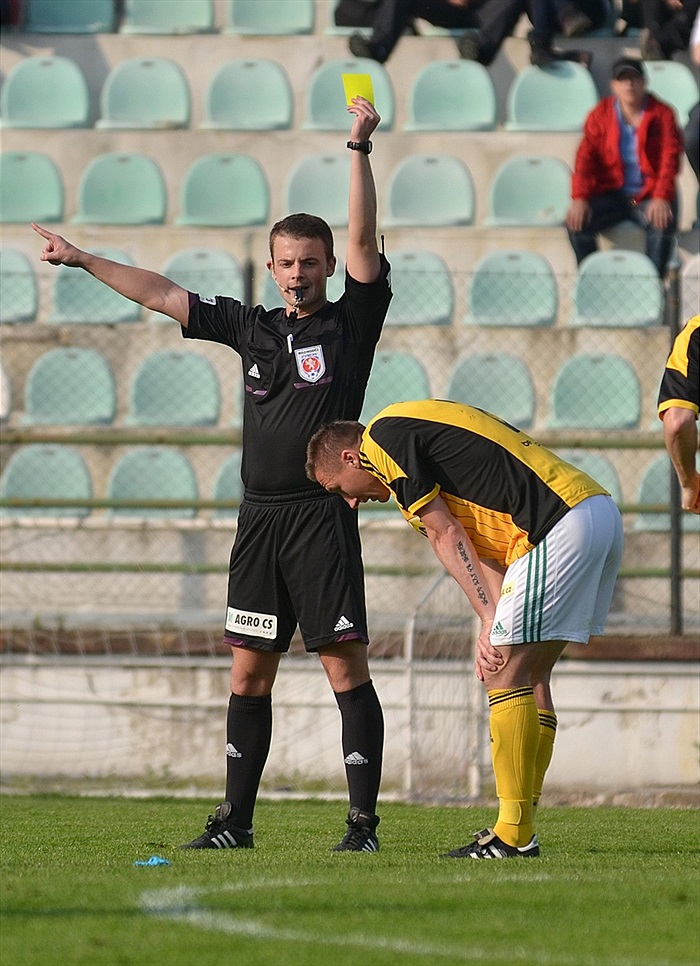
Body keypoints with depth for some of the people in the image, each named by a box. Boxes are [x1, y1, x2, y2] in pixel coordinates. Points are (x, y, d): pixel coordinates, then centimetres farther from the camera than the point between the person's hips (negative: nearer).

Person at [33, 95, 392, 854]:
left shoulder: (351, 322, 0)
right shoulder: (252, 328, 14)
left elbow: (364, 240, -12)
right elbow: (160, 294, 19)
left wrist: (359, 149, -20)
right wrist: (82, 261, 21)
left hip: (322, 515, -5)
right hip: (259, 517, 5)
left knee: (345, 667, -8)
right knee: (249, 673, 7)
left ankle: (363, 822, -7)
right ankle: (235, 821, 12)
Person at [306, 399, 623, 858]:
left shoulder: (383, 440, 0)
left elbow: (447, 537, -5)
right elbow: (486, 546, 18)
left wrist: (491, 620, -5)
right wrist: (494, 625, 5)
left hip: (563, 523, -10)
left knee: (505, 673, -6)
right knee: (529, 676, 14)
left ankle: (513, 834, -6)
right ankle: (520, 827, 15)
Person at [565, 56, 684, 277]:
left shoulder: (661, 114, 1)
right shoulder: (601, 114, 5)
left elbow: (669, 158, -8)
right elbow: (586, 156, -2)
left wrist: (661, 198, -25)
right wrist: (579, 199, -17)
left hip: (648, 195, -2)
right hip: (611, 194, 2)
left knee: (663, 223, -35)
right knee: (576, 222, -25)